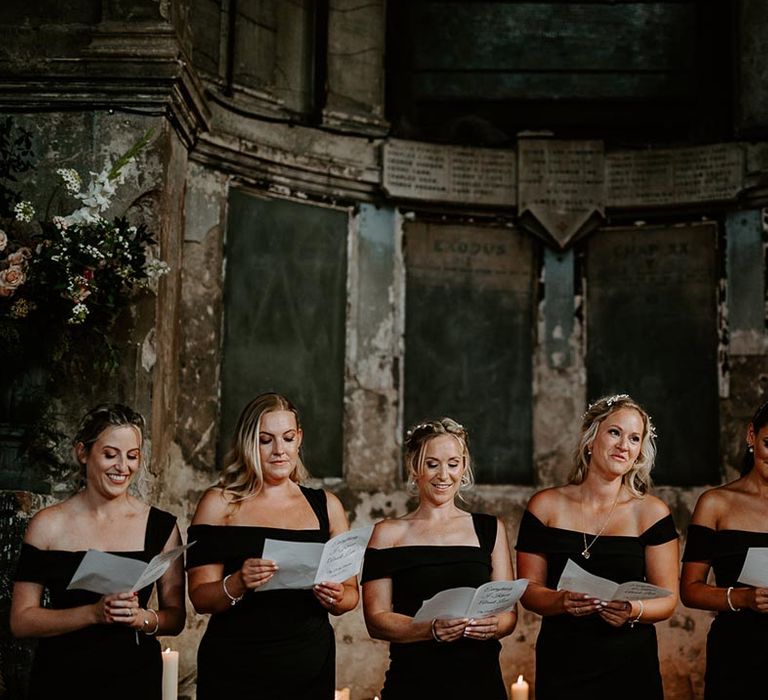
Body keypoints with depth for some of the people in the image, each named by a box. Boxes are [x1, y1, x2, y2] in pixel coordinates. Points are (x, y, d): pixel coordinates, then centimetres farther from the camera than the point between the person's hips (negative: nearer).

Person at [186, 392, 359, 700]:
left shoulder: (326, 505, 7)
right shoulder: (220, 503, 0)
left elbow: (351, 592, 9)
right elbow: (200, 598, -5)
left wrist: (336, 598, -13)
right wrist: (237, 584, -25)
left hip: (310, 667, 2)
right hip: (234, 670, -2)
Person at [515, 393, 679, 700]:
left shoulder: (651, 512, -1)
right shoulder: (546, 506, 1)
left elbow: (667, 598, -2)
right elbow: (529, 588, 0)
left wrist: (633, 611, -22)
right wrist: (562, 602, -20)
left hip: (631, 666, 0)